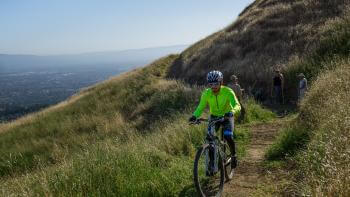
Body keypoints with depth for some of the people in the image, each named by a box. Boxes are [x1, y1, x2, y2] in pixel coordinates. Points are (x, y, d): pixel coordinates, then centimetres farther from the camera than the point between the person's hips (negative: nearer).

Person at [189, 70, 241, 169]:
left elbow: (237, 106, -34)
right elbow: (201, 107, -15)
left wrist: (232, 112, -57)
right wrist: (194, 116, -36)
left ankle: (233, 156, 7)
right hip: (214, 117, 2)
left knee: (228, 137, -21)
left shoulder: (228, 92, -25)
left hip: (227, 116, -2)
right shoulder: (206, 93, -18)